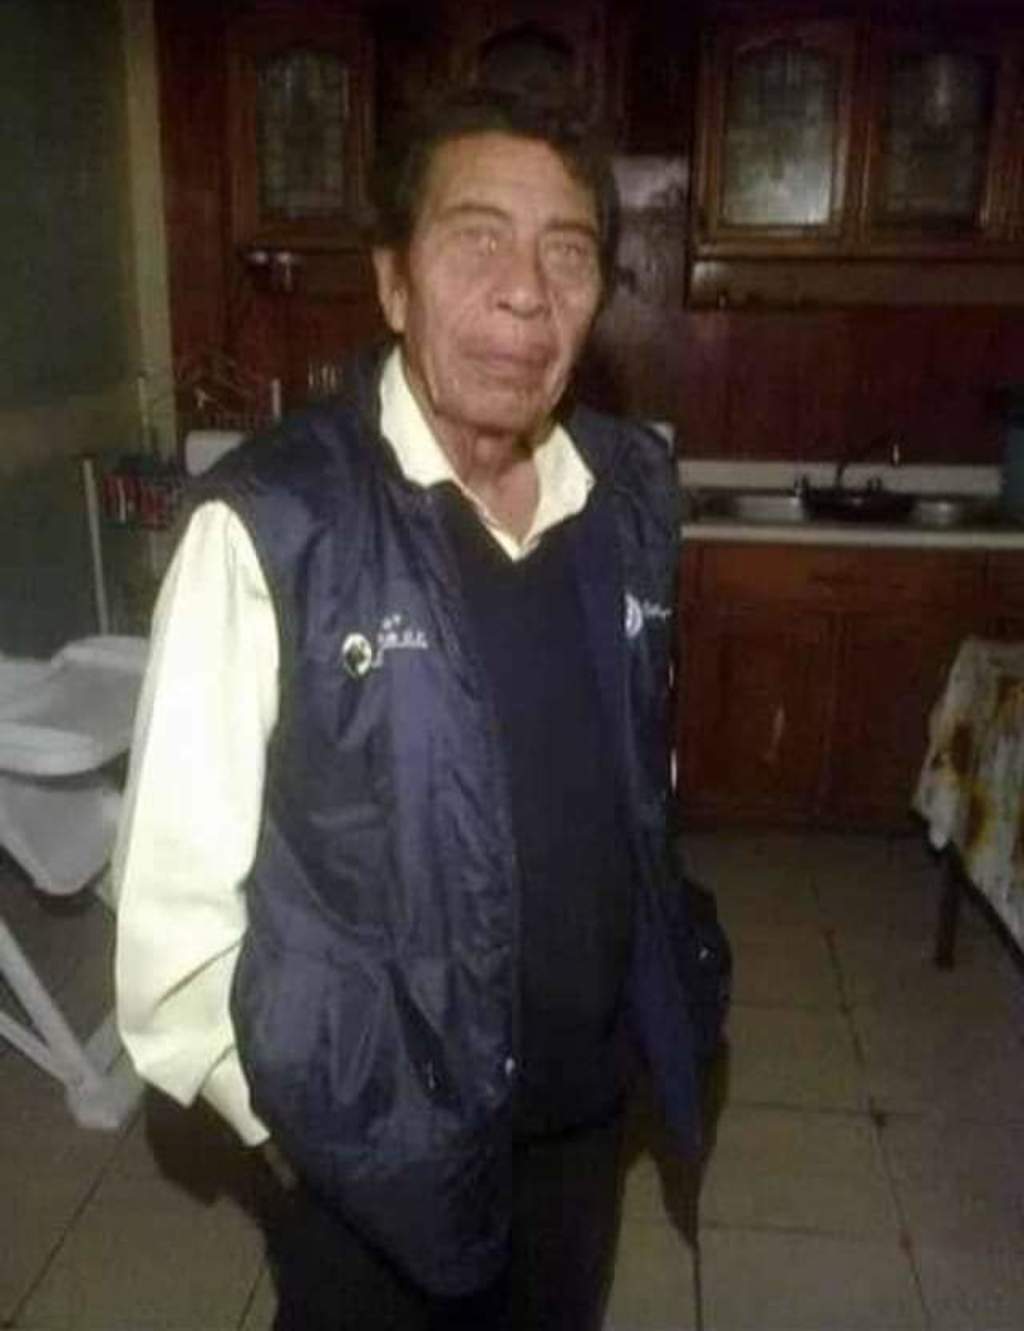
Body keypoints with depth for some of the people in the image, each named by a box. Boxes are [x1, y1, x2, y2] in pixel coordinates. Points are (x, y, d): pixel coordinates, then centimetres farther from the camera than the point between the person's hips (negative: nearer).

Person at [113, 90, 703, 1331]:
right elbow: (176, 889, -17)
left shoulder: (634, 492, -7)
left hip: (586, 1095, 5)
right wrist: (278, 1110, -6)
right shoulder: (271, 527, -24)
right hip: (370, 1136, -4)